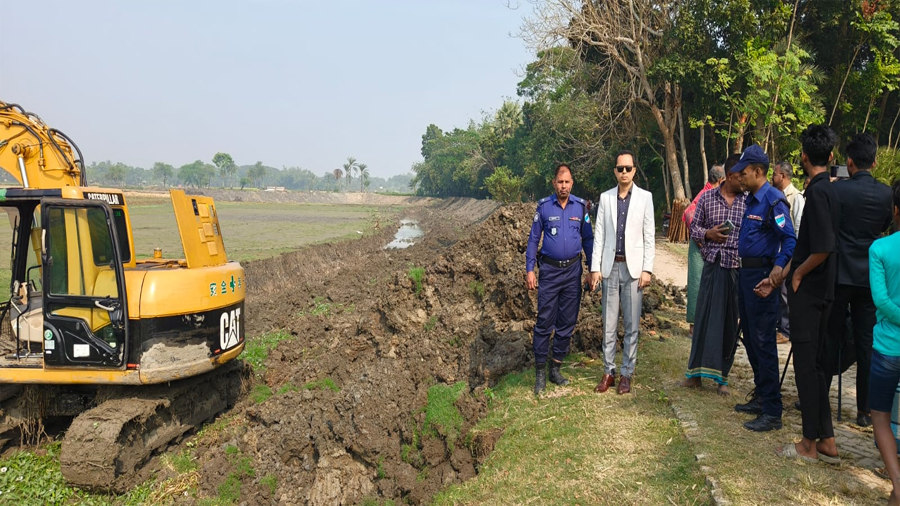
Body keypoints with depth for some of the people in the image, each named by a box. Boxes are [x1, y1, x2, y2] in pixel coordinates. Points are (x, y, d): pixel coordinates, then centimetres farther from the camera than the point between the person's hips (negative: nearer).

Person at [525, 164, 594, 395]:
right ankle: (540, 371, 7)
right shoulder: (544, 206, -2)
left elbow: (588, 239, 8)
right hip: (550, 270, -2)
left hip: (573, 271, 2)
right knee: (544, 322, -3)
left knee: (567, 322, 7)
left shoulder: (580, 207, 2)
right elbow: (533, 239, 1)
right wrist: (529, 270, -4)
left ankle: (556, 367, 19)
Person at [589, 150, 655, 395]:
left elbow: (649, 236, 1)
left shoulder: (645, 197, 2)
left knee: (631, 324, 3)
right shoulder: (605, 198, 7)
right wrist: (595, 268, 1)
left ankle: (627, 373, 13)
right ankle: (609, 371, 15)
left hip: (633, 267, -2)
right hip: (610, 266, 2)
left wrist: (647, 269, -5)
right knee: (609, 324, 6)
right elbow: (599, 234, 6)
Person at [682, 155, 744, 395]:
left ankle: (722, 376, 17)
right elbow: (694, 228, 12)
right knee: (705, 317, 3)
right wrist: (707, 234, -9)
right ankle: (696, 372, 13)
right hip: (713, 265, 0)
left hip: (738, 268, 0)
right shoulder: (707, 198, 6)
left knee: (730, 322, 5)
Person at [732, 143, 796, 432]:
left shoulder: (773, 200, -16)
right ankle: (761, 397, 31)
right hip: (746, 274, 10)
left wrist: (779, 267, -36)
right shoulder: (751, 199, 13)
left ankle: (772, 412, 2)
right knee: (750, 339, 17)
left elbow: (789, 239, -23)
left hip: (761, 276, -10)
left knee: (763, 342, -6)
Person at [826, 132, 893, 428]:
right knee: (867, 343, 6)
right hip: (870, 278, 2)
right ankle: (865, 410, 11)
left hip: (839, 275, -2)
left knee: (831, 339, 7)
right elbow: (885, 227, 15)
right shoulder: (886, 194, 0)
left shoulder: (836, 190, -10)